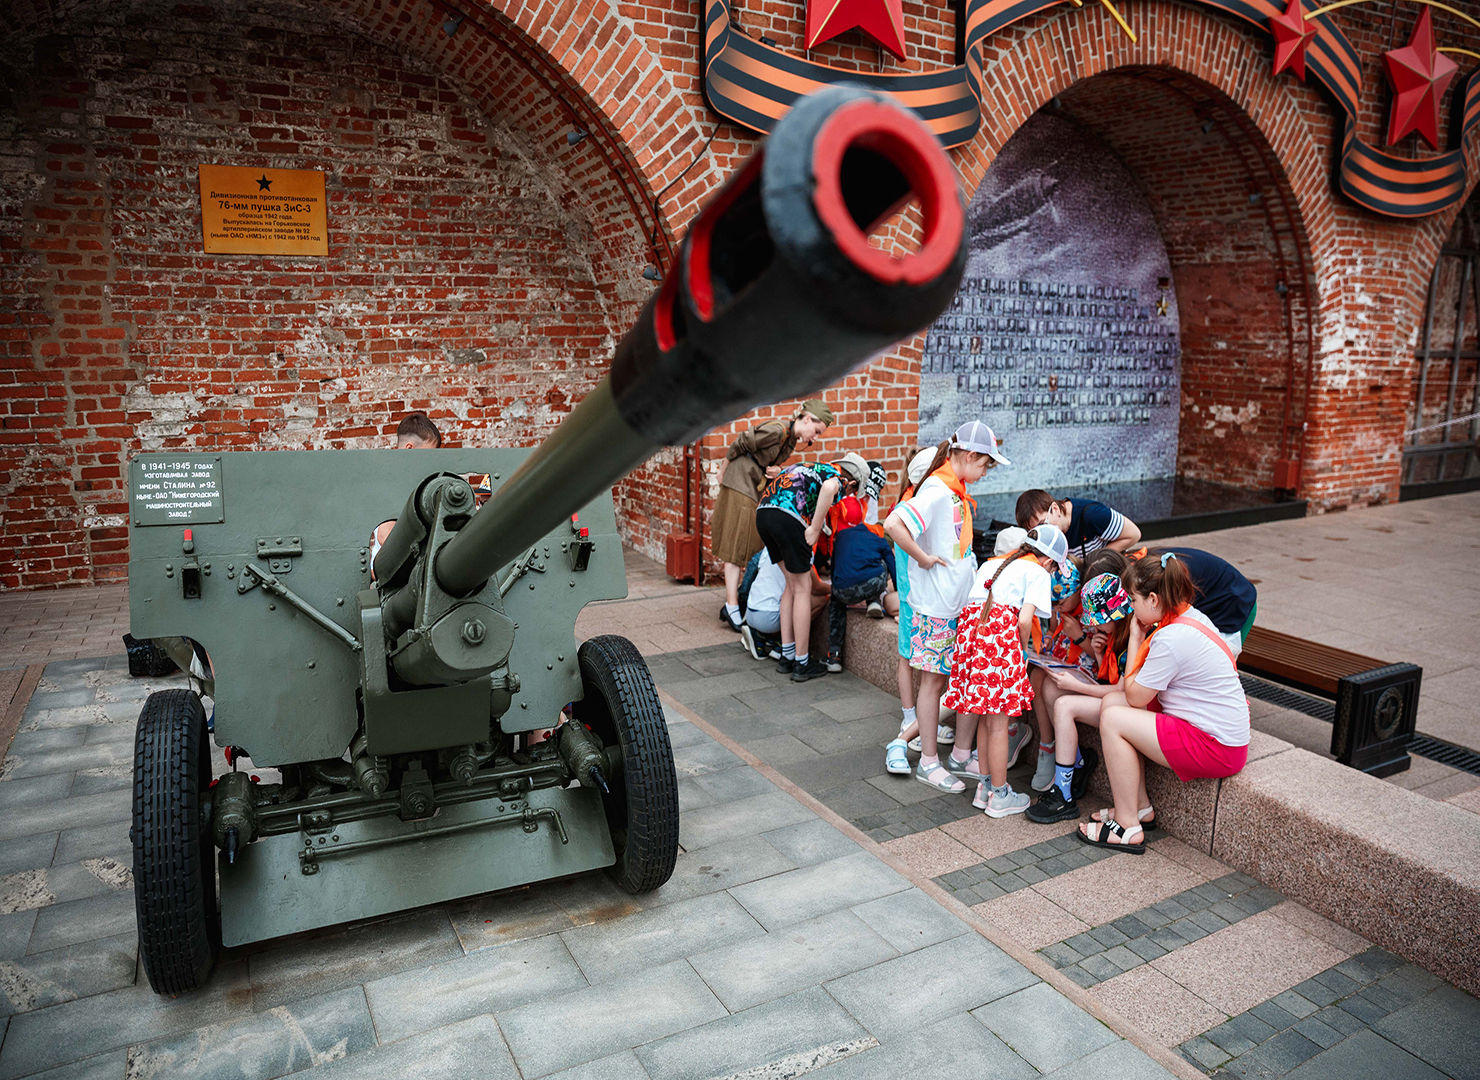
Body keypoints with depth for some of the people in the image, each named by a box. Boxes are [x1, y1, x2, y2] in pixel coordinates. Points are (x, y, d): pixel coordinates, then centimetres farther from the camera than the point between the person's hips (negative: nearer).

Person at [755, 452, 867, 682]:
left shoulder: (808, 466, 31)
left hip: (763, 511, 8)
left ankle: (786, 656, 24)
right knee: (802, 589, 6)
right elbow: (828, 488, -19)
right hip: (788, 518, -8)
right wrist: (815, 529, -13)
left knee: (792, 584, 20)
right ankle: (801, 664, 12)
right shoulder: (839, 479, 7)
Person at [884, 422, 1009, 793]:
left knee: (949, 677, 16)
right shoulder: (937, 491, -20)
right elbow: (893, 523, -31)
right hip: (935, 605, -9)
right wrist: (923, 558, -22)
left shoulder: (956, 488, 9)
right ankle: (928, 762, 12)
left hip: (958, 602, 9)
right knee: (934, 679, 1)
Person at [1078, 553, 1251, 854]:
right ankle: (1140, 805, 15)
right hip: (1223, 729, 10)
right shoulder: (1192, 616, 6)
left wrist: (1135, 640, -6)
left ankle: (1128, 828, -1)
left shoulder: (1171, 639, -25)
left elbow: (1135, 696, -13)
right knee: (1112, 702, 5)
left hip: (1216, 749, -10)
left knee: (1113, 719, -12)